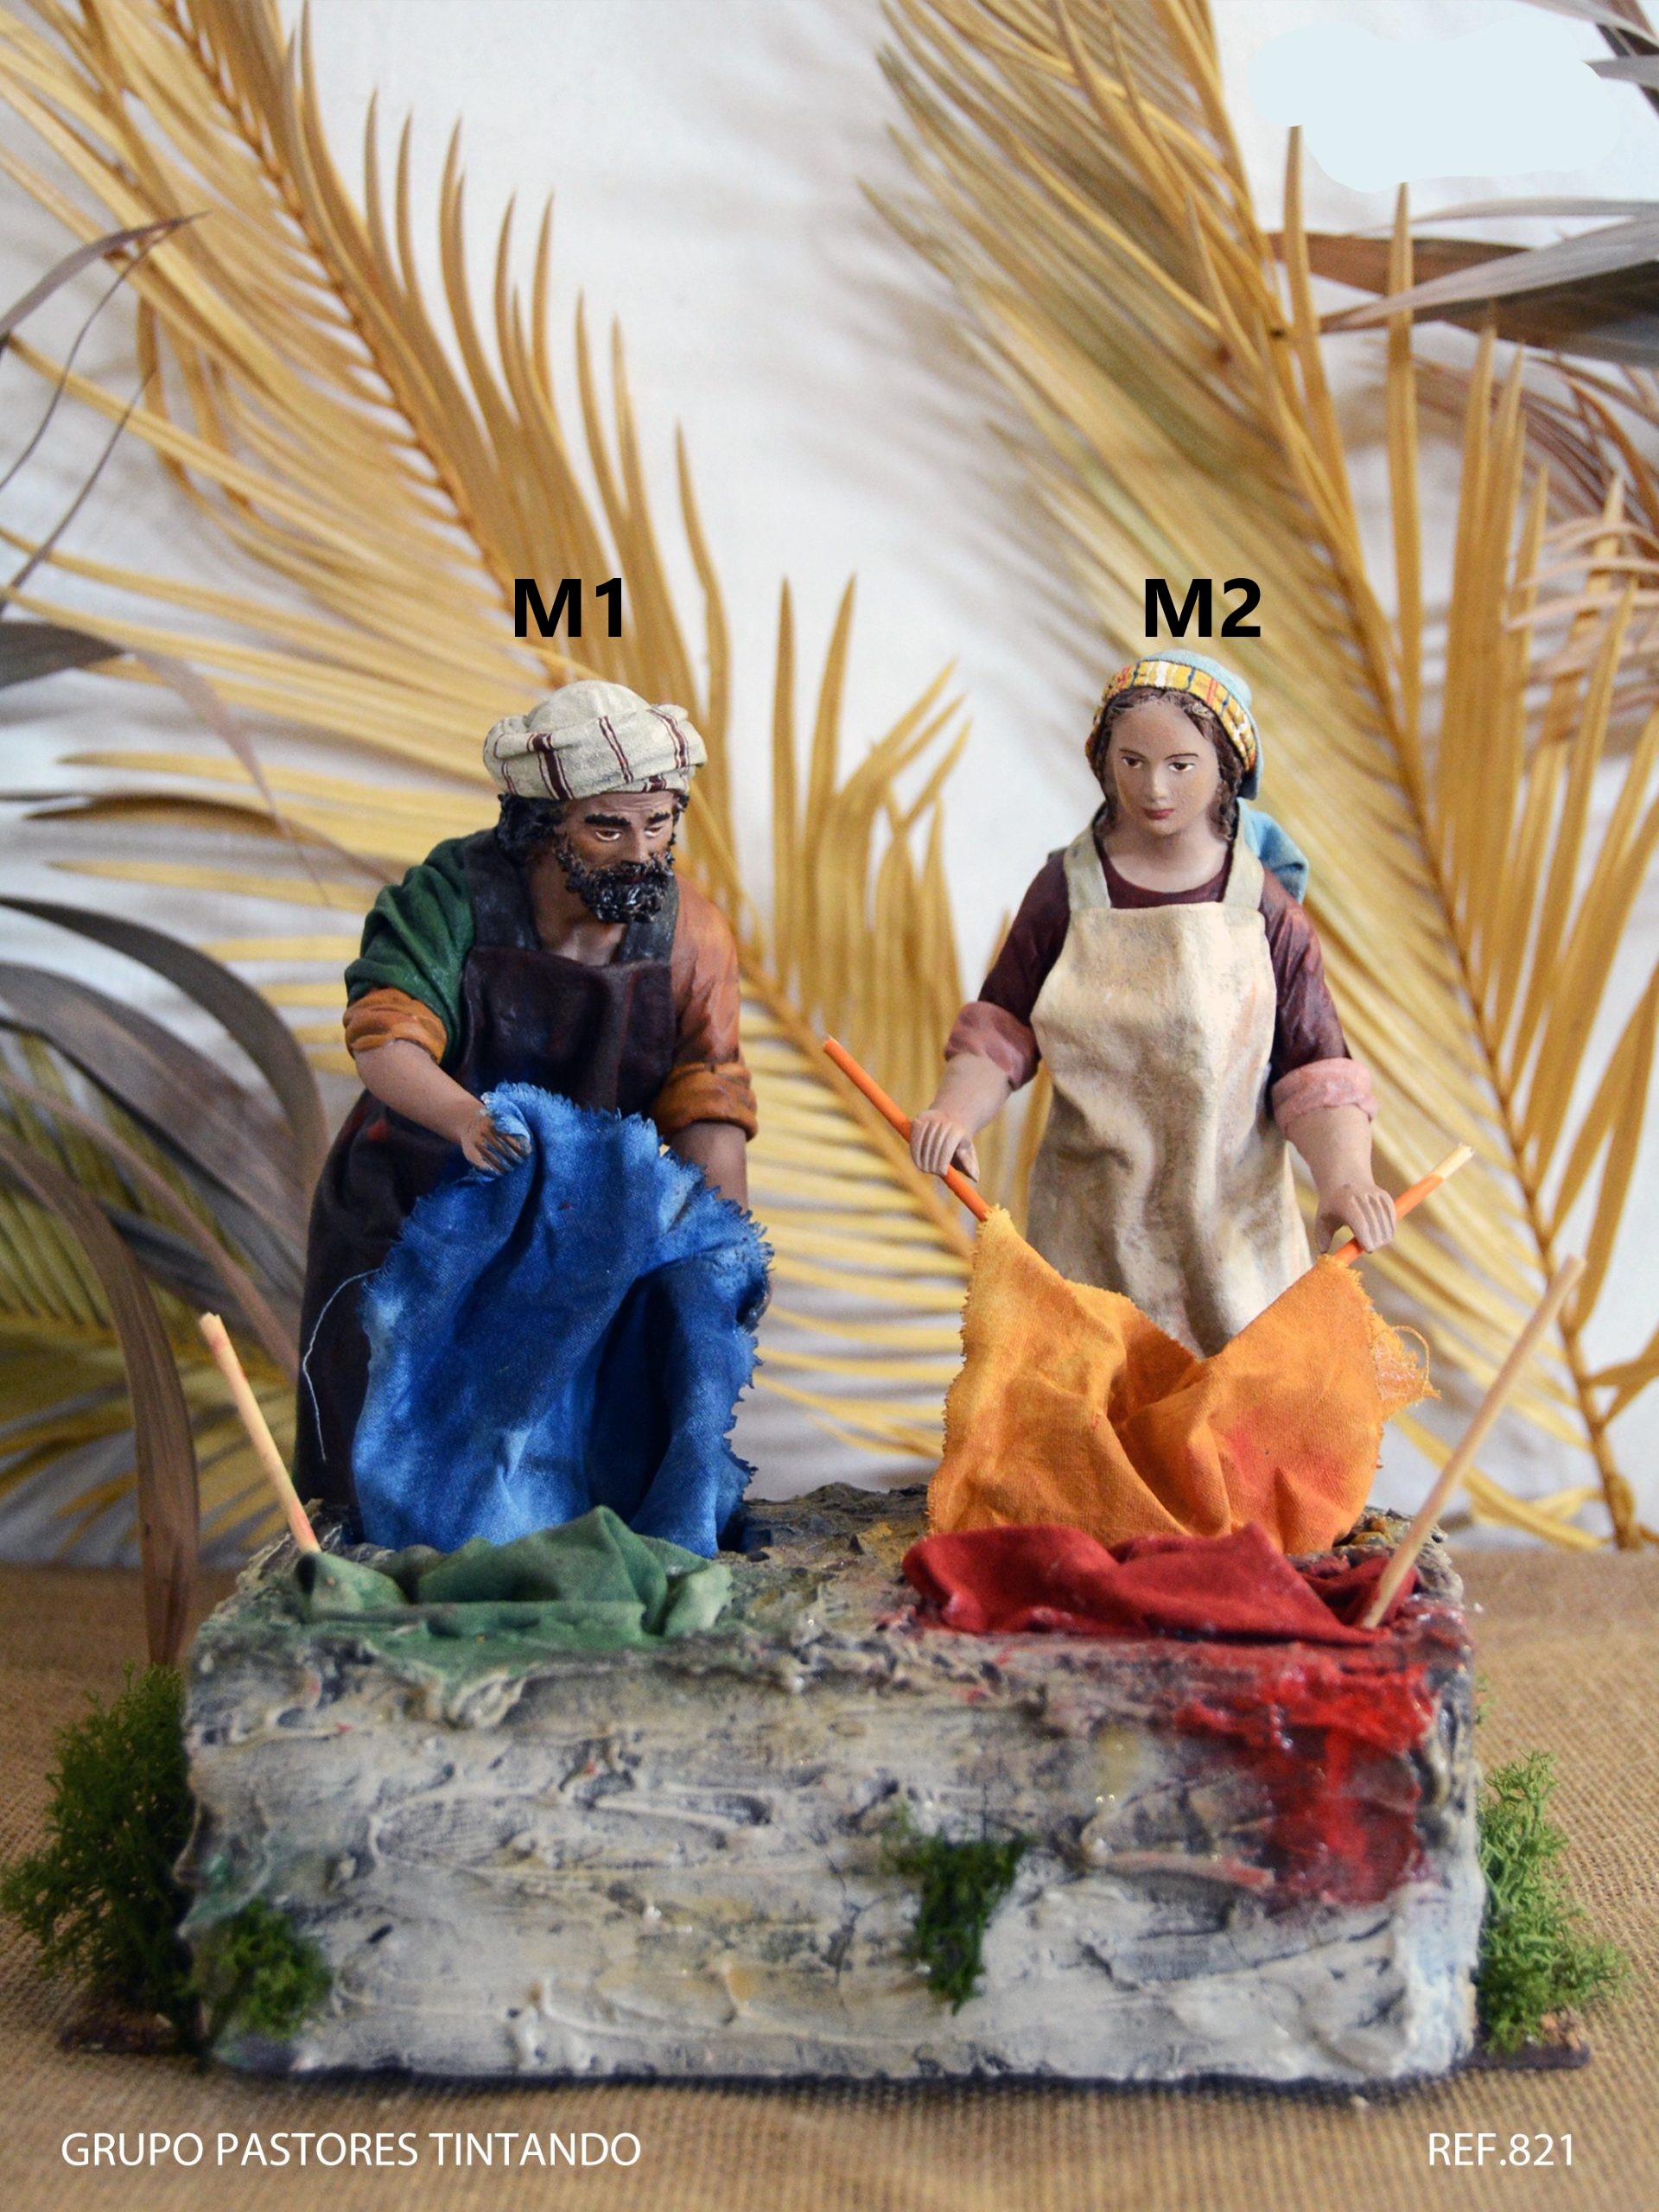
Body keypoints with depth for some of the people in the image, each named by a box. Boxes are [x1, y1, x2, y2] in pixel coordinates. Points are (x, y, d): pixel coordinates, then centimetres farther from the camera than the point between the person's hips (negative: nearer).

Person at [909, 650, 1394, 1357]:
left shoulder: (1264, 908, -2)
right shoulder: (1067, 891, 1)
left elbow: (1316, 1073, -5)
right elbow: (1001, 1033, 3)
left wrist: (1344, 1178, -22)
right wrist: (956, 1113, -16)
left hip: (1230, 1231, 0)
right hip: (1090, 1227, 1)